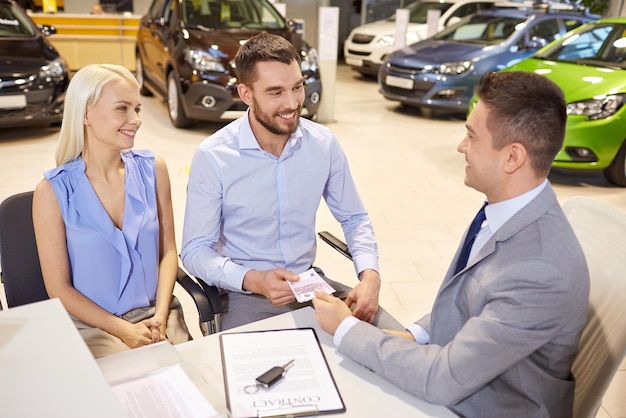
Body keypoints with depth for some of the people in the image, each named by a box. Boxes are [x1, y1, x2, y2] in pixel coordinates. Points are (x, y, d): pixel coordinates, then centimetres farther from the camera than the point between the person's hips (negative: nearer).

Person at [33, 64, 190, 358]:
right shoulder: (53, 191, -9)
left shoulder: (152, 170, 0)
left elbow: (168, 250, 4)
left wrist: (160, 316, -9)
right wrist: (123, 330, -13)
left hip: (155, 314, 3)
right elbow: (58, 289, -5)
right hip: (92, 325, -3)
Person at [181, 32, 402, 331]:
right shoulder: (212, 157, -15)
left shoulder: (324, 143, -4)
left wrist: (370, 275, -11)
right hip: (246, 294, -3)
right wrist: (254, 280, -27)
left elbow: (354, 218, 7)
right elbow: (195, 251, -10)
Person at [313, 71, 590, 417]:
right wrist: (414, 335, -6)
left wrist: (346, 329, -17)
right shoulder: (510, 208, -7)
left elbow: (444, 380, -26)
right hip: (449, 381, 6)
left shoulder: (542, 273, -32)